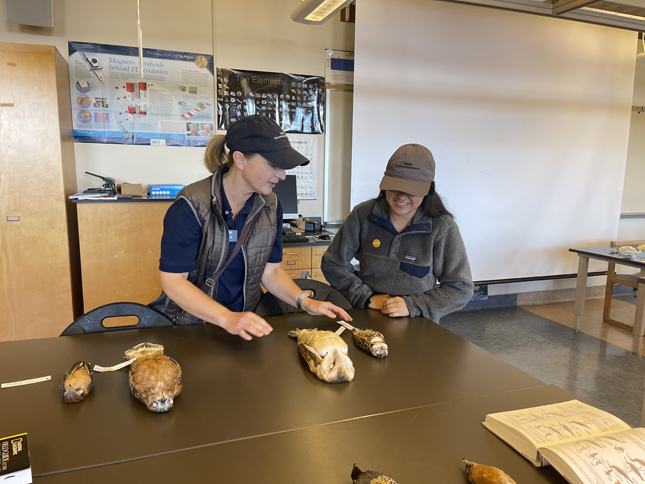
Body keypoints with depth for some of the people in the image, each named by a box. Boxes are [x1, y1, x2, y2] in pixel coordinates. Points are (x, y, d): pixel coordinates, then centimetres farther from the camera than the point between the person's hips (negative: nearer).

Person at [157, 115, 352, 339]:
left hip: (247, 322, 4)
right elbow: (172, 280, -16)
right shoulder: (191, 206, -15)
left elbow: (270, 270, 6)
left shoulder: (270, 205, 0)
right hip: (191, 326, -3)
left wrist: (305, 302, -10)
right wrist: (227, 319, -27)